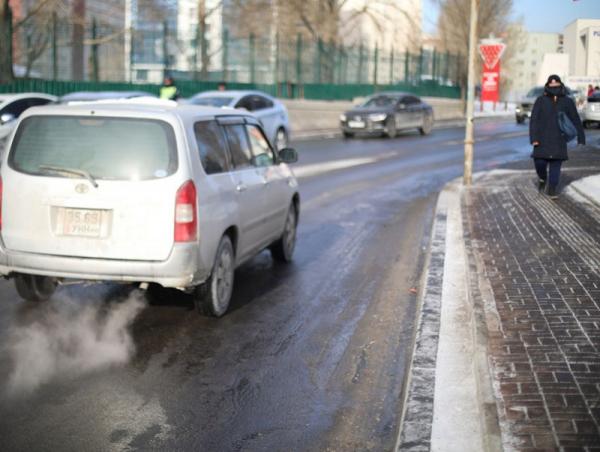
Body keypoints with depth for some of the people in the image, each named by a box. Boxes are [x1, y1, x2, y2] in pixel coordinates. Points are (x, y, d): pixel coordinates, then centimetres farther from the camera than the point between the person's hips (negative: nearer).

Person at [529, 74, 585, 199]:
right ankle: (542, 178, 25)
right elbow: (534, 120, -5)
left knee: (556, 164, 0)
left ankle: (552, 189, 11)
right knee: (540, 162, -7)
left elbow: (576, 121, 4)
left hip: (559, 139, 1)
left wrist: (581, 139, 2)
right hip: (543, 138, -1)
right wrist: (534, 138, -15)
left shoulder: (567, 102, 0)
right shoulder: (541, 101, -3)